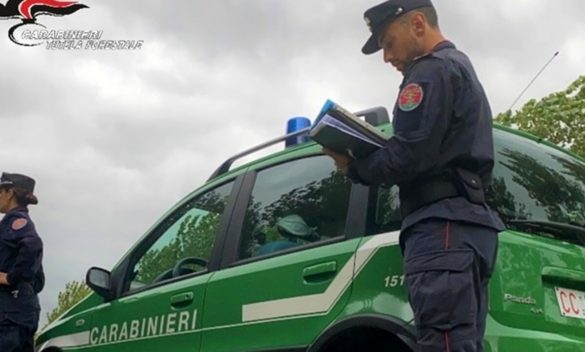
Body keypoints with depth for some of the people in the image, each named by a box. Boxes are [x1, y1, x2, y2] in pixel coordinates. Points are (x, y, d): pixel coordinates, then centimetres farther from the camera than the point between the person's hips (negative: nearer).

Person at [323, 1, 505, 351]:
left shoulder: (432, 70, -3)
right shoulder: (463, 70, 30)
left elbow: (410, 155, -15)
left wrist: (353, 168, 2)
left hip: (443, 225, -10)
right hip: (471, 221, 10)